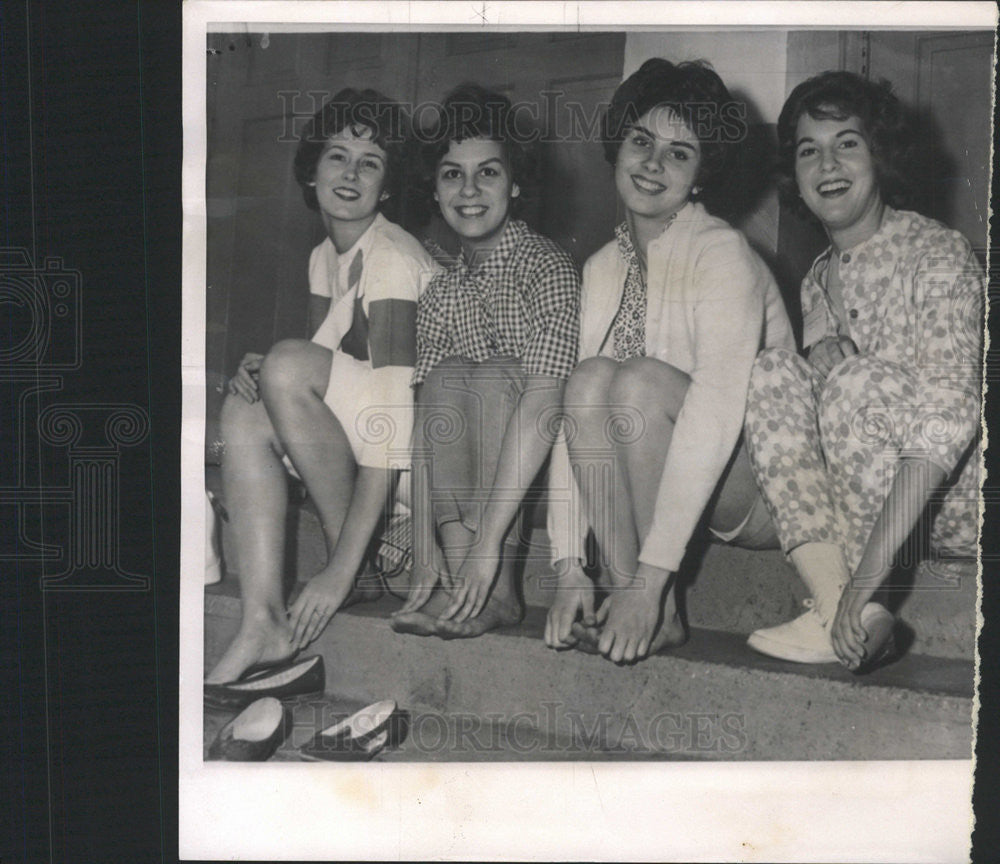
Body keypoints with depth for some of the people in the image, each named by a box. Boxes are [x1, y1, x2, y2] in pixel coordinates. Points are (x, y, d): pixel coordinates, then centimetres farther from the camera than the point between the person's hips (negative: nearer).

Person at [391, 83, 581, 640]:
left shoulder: (546, 266, -14)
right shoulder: (442, 293, 5)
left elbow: (543, 401, -27)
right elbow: (428, 422, -5)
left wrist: (489, 540, -33)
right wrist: (426, 550, -19)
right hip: (478, 480, 5)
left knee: (488, 378, -27)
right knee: (443, 377, -19)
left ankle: (498, 590, -26)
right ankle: (457, 587, -24)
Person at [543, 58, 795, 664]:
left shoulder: (722, 254, -15)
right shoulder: (603, 269, 5)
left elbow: (715, 416, -26)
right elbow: (574, 415, -4)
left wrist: (649, 581, -31)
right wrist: (569, 568, -14)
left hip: (760, 494, -5)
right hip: (682, 500, 6)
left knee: (639, 381, -28)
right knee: (591, 378, -19)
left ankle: (659, 613, -19)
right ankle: (621, 606, -20)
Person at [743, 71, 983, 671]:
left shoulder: (938, 255, -12)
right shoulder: (819, 278, 11)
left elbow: (948, 414, -25)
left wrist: (868, 572, -33)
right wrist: (822, 358, -13)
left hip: (962, 498, -6)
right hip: (882, 499, 6)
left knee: (859, 383, -28)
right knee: (772, 371, -13)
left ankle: (854, 615, -20)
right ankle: (835, 606, -26)